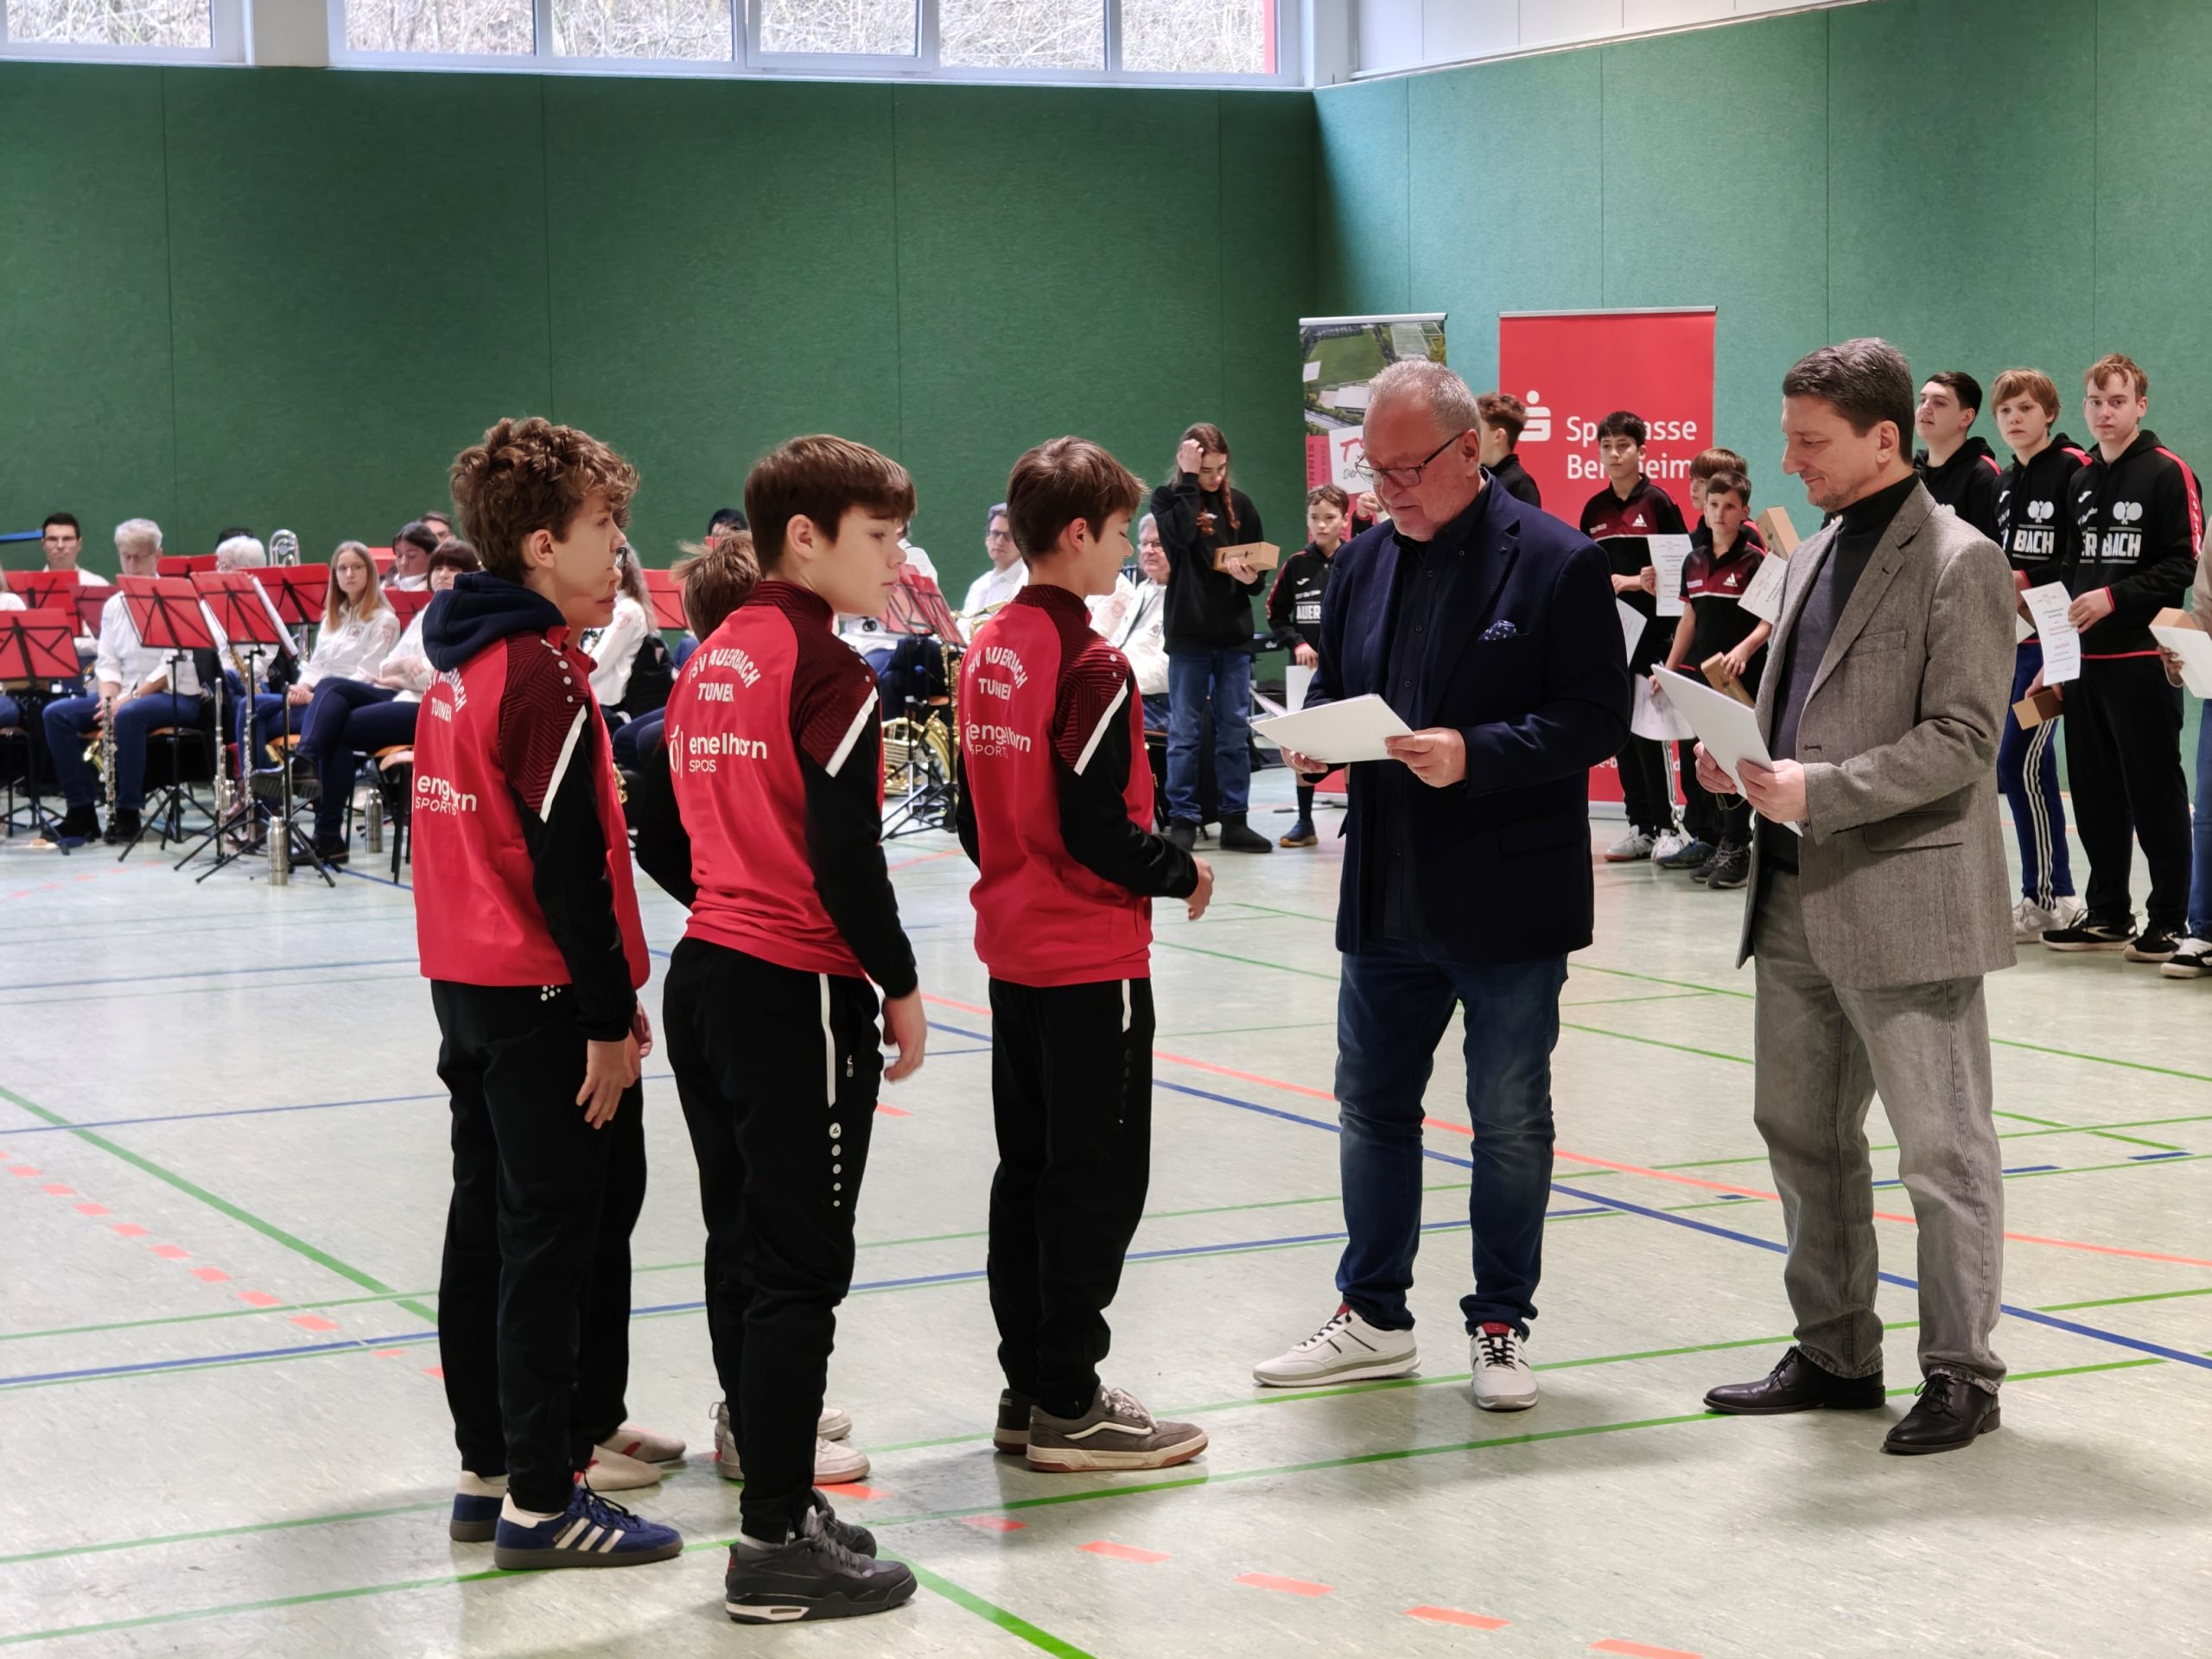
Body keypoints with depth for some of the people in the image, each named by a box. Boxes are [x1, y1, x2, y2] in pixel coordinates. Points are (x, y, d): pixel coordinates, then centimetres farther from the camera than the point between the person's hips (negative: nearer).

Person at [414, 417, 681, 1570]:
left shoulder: (459, 666, 12)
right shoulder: (545, 675, -17)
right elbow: (568, 862, -20)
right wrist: (609, 1019, -16)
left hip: (467, 982, 9)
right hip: (541, 996, -9)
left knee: (487, 1227, 14)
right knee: (555, 1237, -4)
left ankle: (489, 1470, 22)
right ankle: (541, 1498, -1)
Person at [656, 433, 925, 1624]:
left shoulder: (708, 663, 11)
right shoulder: (829, 673, -14)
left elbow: (678, 816, 14)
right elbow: (848, 856, -17)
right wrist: (899, 987, -6)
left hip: (705, 972, 9)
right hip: (798, 990, -9)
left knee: (742, 1245, 16)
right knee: (798, 1268, -5)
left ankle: (768, 1466, 27)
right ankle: (775, 1546, -4)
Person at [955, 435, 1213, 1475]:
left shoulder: (987, 652, 7)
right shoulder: (1090, 665, -18)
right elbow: (1099, 829, -21)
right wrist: (1181, 873, -6)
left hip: (1014, 948, 9)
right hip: (1091, 957, -9)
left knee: (1029, 1170, 14)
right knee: (1095, 1181, -1)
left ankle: (1028, 1389, 21)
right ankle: (1066, 1408, 3)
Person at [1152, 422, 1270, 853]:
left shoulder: (1240, 503, 8)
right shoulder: (1167, 498, 1)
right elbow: (1180, 534, -20)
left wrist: (1252, 577, -11)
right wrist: (1189, 479, -15)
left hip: (1234, 634, 3)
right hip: (1188, 633, -3)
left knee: (1236, 730, 6)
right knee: (1184, 732, 1)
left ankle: (1234, 819, 11)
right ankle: (1182, 819, 7)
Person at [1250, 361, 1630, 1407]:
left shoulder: (1556, 563, -9)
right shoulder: (1365, 560, 9)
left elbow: (1595, 720, -13)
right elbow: (1331, 684, 18)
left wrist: (1475, 754, -25)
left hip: (1507, 904, -6)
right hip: (1387, 895, 6)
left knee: (1509, 1122, 6)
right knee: (1371, 1106, 13)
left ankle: (1501, 1326, 18)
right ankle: (1374, 1318, 26)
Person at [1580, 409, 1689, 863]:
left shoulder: (1657, 502, -2)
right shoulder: (1594, 510, 12)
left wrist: (1632, 582, -14)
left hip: (1651, 630, -5)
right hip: (1607, 630, 5)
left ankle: (1665, 827, -3)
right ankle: (1640, 826, 12)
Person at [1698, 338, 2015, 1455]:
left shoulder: (1958, 564, -10)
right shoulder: (1813, 557, 15)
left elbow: (1959, 742, -16)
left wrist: (1818, 790, -23)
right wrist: (1742, 756, 1)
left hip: (1903, 902, -8)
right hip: (1798, 900, 9)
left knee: (1942, 1150, 1)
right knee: (1801, 1134, 14)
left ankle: (1959, 1373, 10)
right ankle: (1835, 1354, 26)